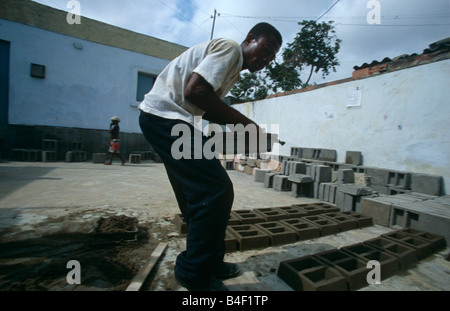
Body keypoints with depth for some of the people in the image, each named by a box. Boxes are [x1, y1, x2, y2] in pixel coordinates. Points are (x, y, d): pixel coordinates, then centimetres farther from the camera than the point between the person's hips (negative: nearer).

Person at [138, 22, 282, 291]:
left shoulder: (234, 68, 24)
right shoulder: (231, 48, -6)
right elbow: (195, 91, -22)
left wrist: (239, 125, 5)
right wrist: (244, 122, -16)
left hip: (166, 119, 11)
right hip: (165, 115, -11)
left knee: (199, 195, 11)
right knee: (216, 191, -14)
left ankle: (210, 263, 26)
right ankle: (195, 275, 4)